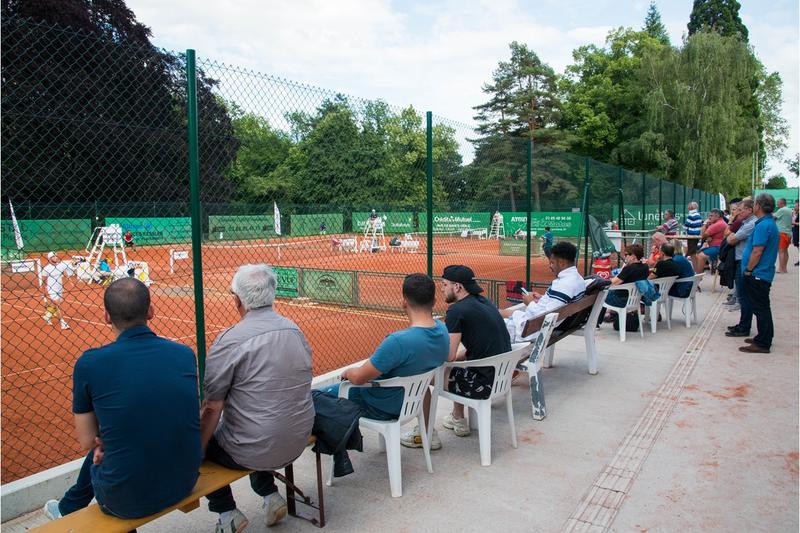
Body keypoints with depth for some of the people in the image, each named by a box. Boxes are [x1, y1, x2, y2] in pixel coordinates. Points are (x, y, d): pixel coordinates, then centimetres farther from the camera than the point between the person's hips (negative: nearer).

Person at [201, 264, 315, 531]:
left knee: (198, 440, 20)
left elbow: (212, 408, -14)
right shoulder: (295, 330, -1)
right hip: (298, 442, 6)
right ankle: (270, 495, 31)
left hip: (255, 452, -6)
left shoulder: (229, 341, -19)